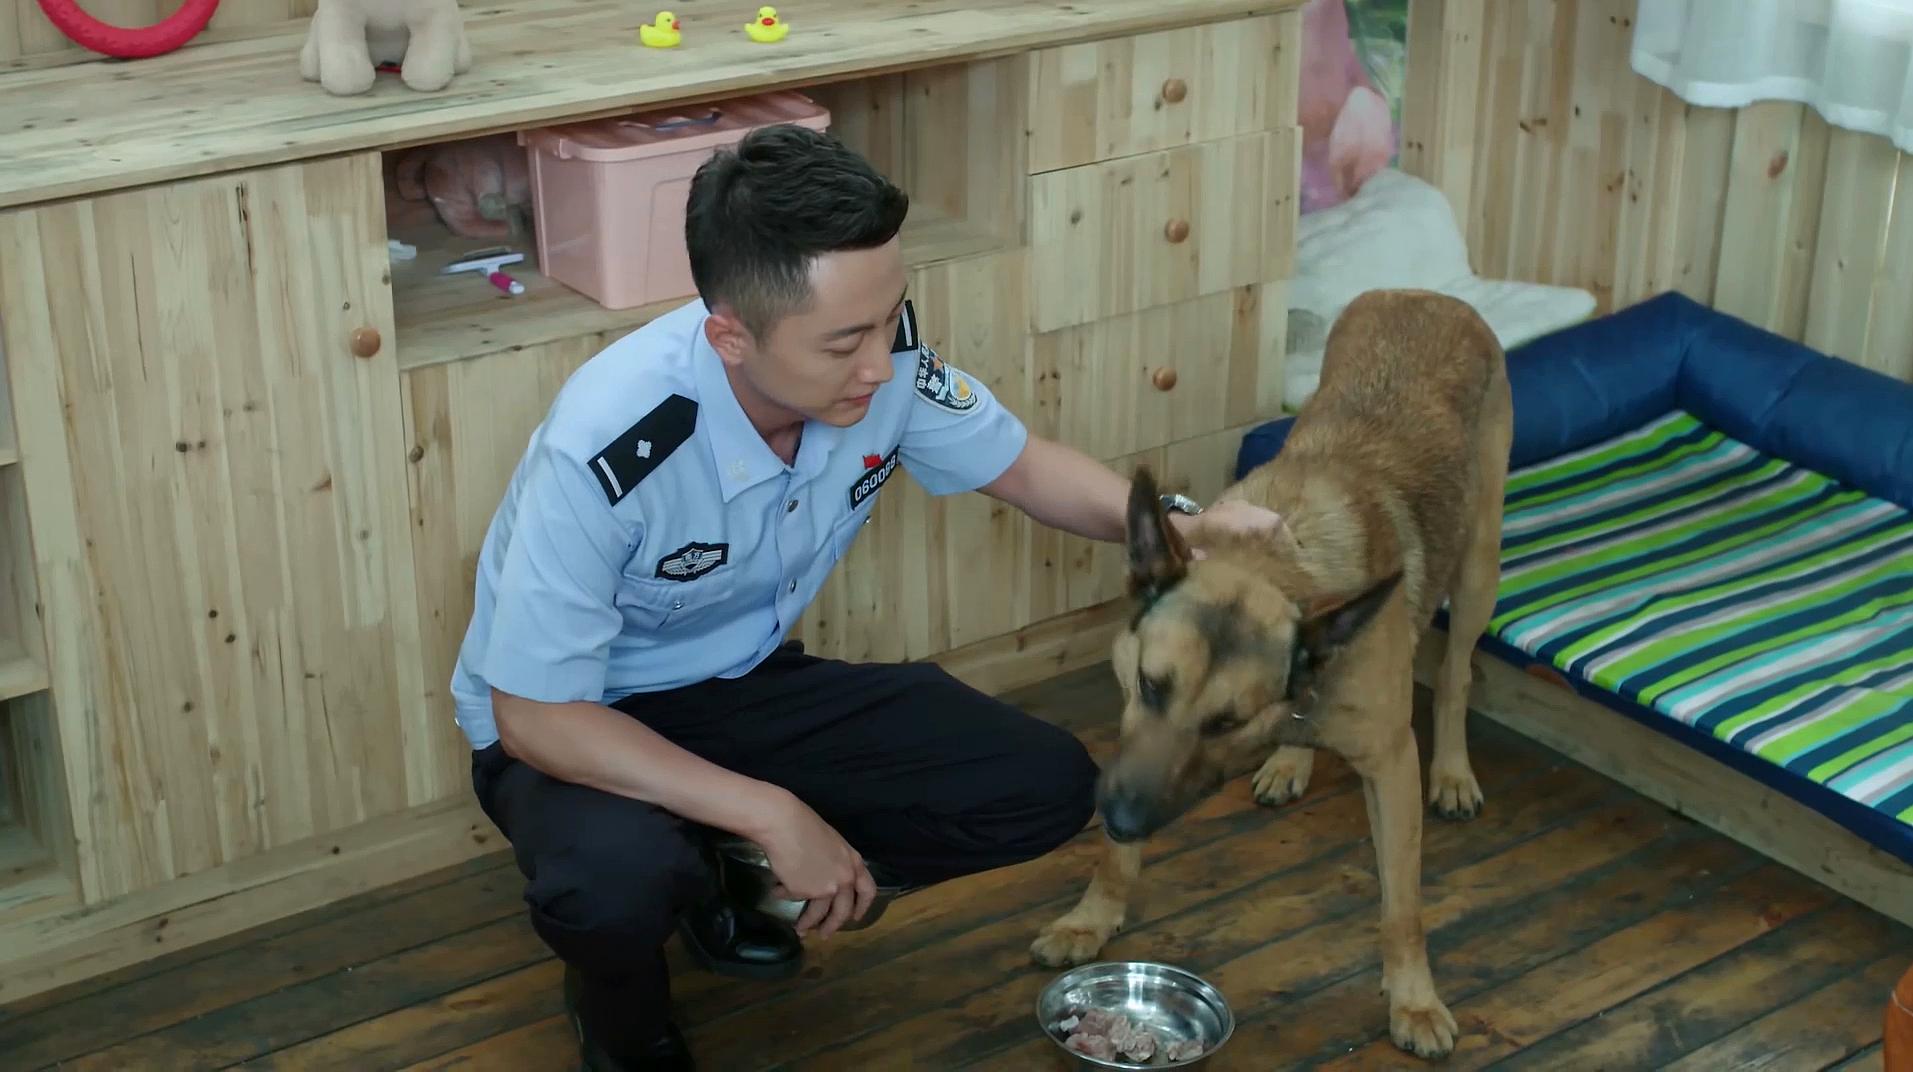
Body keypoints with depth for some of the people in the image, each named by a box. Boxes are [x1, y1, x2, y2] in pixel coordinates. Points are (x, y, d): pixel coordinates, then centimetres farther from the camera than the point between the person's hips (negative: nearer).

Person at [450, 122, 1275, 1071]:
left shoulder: (888, 360, -20)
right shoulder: (608, 450, -35)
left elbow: (1020, 464, 0)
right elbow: (534, 715, -27)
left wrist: (1175, 523, -20)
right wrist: (773, 816, -31)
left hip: (743, 686, 6)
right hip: (573, 725, -5)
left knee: (1044, 786, -7)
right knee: (618, 879, -39)